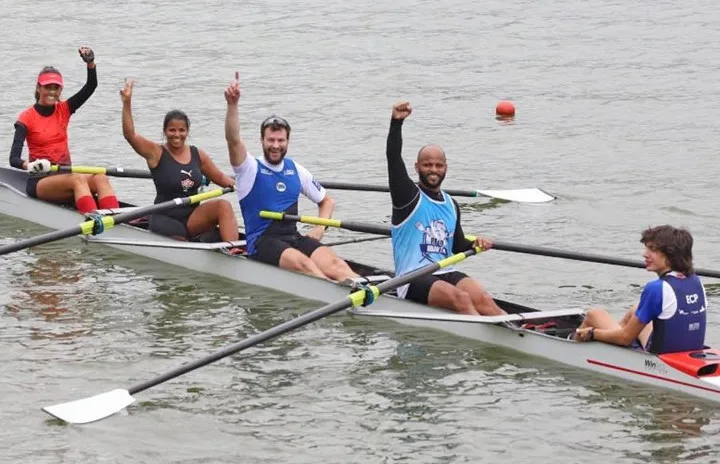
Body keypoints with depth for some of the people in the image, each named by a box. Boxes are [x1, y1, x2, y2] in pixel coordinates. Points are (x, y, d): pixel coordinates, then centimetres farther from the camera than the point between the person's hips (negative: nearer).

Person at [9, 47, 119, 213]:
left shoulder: (64, 110, 12)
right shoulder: (26, 118, -4)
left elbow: (91, 86, 1)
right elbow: (14, 159, -14)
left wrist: (90, 62, -17)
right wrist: (28, 166, -37)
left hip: (65, 176, 5)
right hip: (39, 181, -5)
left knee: (100, 178, -26)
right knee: (78, 179, -34)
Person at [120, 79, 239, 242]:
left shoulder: (198, 155, 6)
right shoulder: (156, 153, -7)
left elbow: (221, 178, 15)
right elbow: (130, 135, -20)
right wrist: (127, 103, -30)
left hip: (193, 219, 4)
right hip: (166, 221, -4)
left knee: (224, 206, -20)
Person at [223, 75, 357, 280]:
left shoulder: (296, 170, 16)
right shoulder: (250, 169, 2)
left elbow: (327, 201, 27)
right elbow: (233, 139, -18)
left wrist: (319, 228, 7)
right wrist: (232, 104, -33)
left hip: (293, 237, 5)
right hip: (262, 241, -5)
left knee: (333, 263, -25)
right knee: (301, 262, -36)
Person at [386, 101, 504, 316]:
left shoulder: (452, 205, 21)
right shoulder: (408, 196, 3)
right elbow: (393, 158, -12)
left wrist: (474, 245, 5)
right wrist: (396, 123, -25)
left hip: (446, 274, 5)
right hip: (413, 280, -5)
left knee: (483, 299, -25)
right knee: (460, 298, -32)